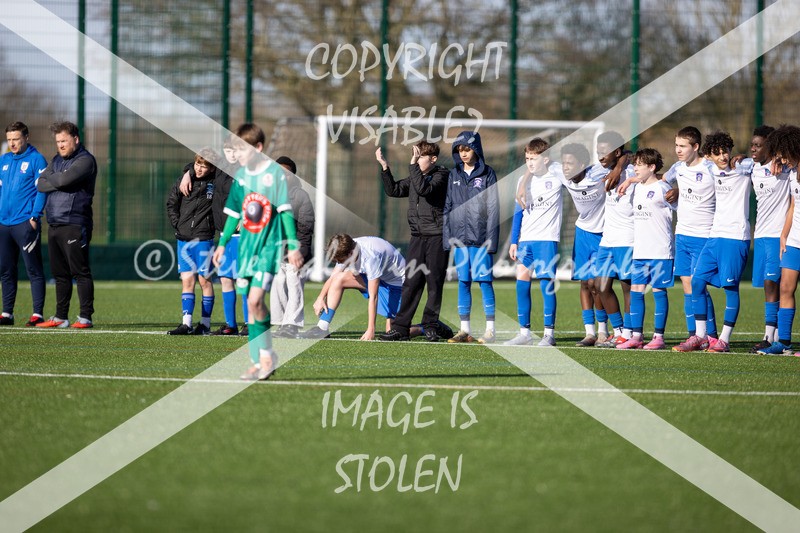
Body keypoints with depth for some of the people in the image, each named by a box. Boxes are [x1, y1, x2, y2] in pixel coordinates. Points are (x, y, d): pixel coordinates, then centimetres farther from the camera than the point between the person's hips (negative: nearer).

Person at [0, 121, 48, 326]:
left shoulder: (37, 160, -3)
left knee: (33, 269, -5)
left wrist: (34, 217, -14)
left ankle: (38, 314, -4)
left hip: (26, 224, -7)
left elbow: (42, 190, -7)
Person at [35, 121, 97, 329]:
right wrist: (58, 183, -10)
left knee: (80, 272, -7)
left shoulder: (85, 160, -6)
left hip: (74, 225, -8)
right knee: (60, 274, 11)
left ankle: (85, 317, -5)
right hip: (54, 225, 8)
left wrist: (51, 179, -1)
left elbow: (65, 178, -21)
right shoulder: (57, 160, 19)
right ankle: (61, 317, 17)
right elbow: (41, 184, 8)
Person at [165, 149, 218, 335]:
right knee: (187, 281, 1)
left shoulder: (215, 185, -3)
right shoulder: (184, 182, 6)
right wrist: (177, 225, 5)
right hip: (184, 239, 3)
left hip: (204, 238, -3)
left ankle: (205, 324, 7)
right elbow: (171, 204, 13)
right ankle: (186, 324, 0)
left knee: (204, 280, 0)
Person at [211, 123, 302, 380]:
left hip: (270, 244, -6)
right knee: (252, 305, 4)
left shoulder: (275, 173, -7)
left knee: (255, 300, -17)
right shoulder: (241, 176, 10)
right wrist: (222, 244, 19)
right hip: (247, 244, 6)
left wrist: (293, 246, -9)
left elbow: (285, 211, -7)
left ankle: (267, 355, -4)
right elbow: (234, 213, 19)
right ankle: (259, 362, 8)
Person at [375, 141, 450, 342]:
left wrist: (413, 165, -25)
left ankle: (431, 326, 7)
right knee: (411, 283, 2)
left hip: (437, 237, -6)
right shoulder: (415, 177, 16)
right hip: (417, 237, 6)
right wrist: (384, 167, 6)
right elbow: (394, 190, 14)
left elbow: (424, 189, -23)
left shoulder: (441, 175, -6)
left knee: (434, 283, -1)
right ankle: (401, 327, 1)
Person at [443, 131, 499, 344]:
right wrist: (447, 237, 6)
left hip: (480, 238, -4)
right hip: (459, 238, 4)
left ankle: (490, 330, -1)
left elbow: (493, 208, -4)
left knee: (484, 281, -4)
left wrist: (491, 240, -10)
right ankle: (465, 330, 10)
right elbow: (448, 207, 14)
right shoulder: (454, 175, 12)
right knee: (463, 282, 6)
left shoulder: (486, 174, -1)